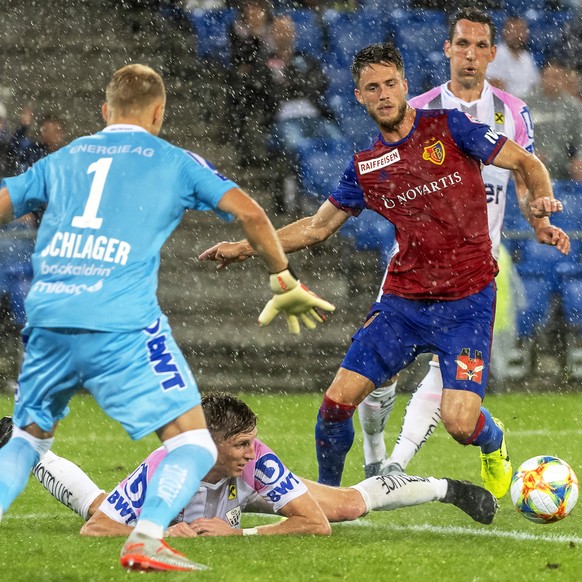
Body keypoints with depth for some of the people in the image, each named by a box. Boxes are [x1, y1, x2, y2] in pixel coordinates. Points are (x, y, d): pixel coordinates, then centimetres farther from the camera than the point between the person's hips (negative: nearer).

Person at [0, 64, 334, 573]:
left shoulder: (63, 159, 23)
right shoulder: (173, 162, 14)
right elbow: (248, 211, 4)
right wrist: (284, 280, 16)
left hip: (47, 318, 4)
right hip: (122, 322, -4)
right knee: (193, 444, 2)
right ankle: (147, 538, -21)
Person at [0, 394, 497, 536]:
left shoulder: (257, 460, -43)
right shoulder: (160, 471, -46)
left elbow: (317, 523, -43)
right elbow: (94, 529, -41)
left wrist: (237, 532, -45)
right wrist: (161, 533, -51)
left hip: (247, 490, 0)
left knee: (351, 503, -2)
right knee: (92, 503, 24)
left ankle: (448, 489, 21)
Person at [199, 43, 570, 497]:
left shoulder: (448, 127, -2)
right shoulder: (366, 166, 9)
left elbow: (526, 163, 2)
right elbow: (319, 225, 20)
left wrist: (541, 201, -18)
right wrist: (246, 247, 14)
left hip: (467, 302, -4)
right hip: (403, 301, 4)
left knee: (460, 422, -14)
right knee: (337, 401, -9)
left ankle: (494, 442, 24)